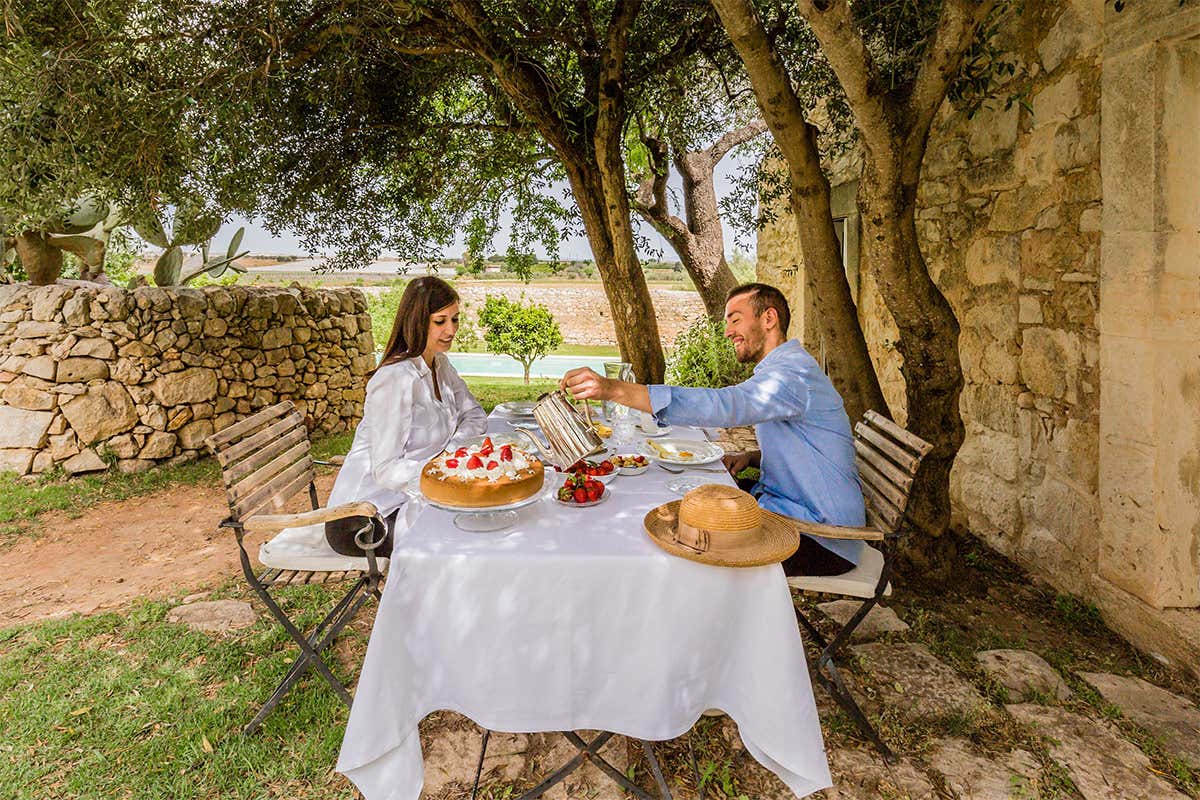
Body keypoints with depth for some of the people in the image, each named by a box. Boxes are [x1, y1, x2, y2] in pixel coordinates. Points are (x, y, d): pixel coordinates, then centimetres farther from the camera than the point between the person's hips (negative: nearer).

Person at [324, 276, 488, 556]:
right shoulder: (396, 379, -23)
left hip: (404, 499, 8)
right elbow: (385, 471, -24)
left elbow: (475, 414, 7)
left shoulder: (439, 363, 4)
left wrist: (455, 449, -11)